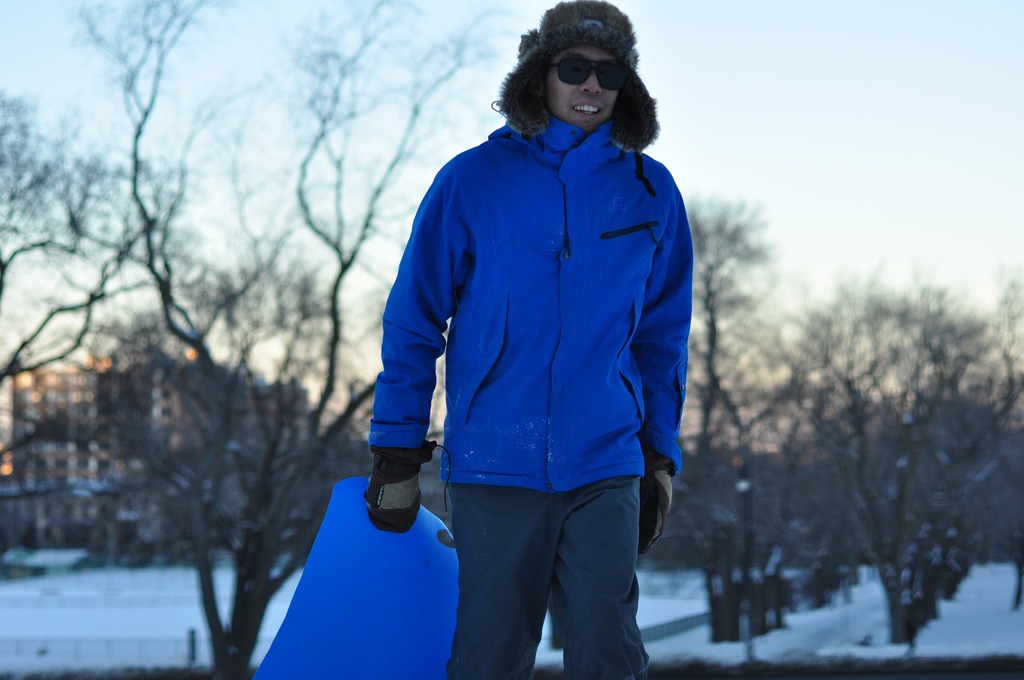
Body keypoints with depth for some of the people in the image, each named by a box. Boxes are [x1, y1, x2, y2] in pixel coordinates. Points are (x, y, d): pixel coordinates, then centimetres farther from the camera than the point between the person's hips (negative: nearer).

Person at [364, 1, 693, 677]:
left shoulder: (650, 193, 8)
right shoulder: (472, 180, 1)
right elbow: (413, 323, 4)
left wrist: (660, 458, 13)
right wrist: (396, 456, 2)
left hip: (605, 469, 2)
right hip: (495, 464, -1)